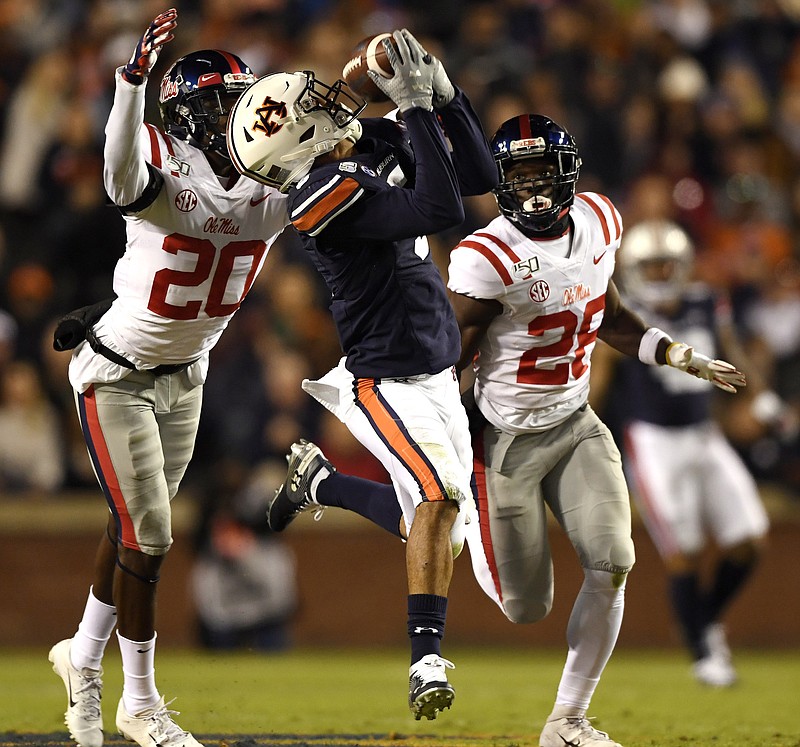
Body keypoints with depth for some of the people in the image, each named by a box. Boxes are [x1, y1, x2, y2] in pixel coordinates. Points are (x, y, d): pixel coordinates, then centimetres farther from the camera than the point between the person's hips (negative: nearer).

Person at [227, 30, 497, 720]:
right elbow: (441, 211, -30)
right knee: (442, 494, -27)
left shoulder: (377, 142, 3)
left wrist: (444, 94, -5)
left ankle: (316, 478, 36)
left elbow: (478, 176, 5)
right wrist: (418, 107, -28)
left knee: (434, 521, 12)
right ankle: (427, 660, -22)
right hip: (386, 381, -8)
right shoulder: (323, 196, -23)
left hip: (436, 372, 8)